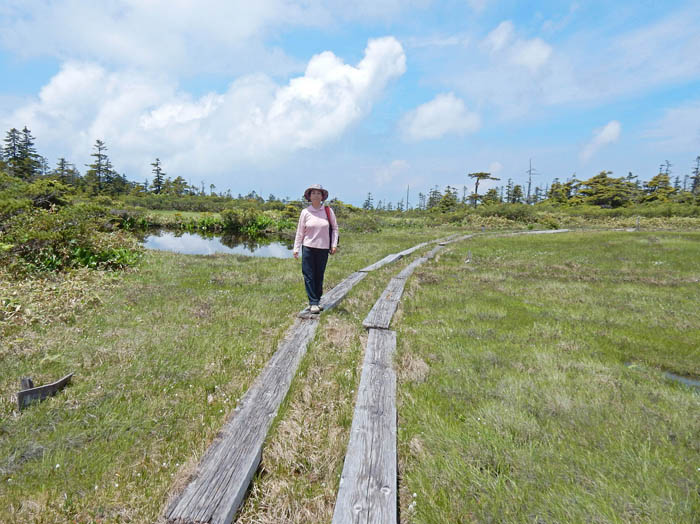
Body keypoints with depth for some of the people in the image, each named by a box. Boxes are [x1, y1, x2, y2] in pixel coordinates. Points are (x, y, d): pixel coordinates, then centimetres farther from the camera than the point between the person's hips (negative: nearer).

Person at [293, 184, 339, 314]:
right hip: (308, 247, 0)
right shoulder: (305, 212, 1)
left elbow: (335, 228, 9)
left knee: (319, 276, 8)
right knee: (309, 276, -3)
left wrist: (334, 244, 0)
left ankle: (317, 301, 21)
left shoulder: (328, 211, 2)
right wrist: (296, 248, 2)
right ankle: (313, 303, 3)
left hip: (323, 248, 1)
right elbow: (300, 231, 4)